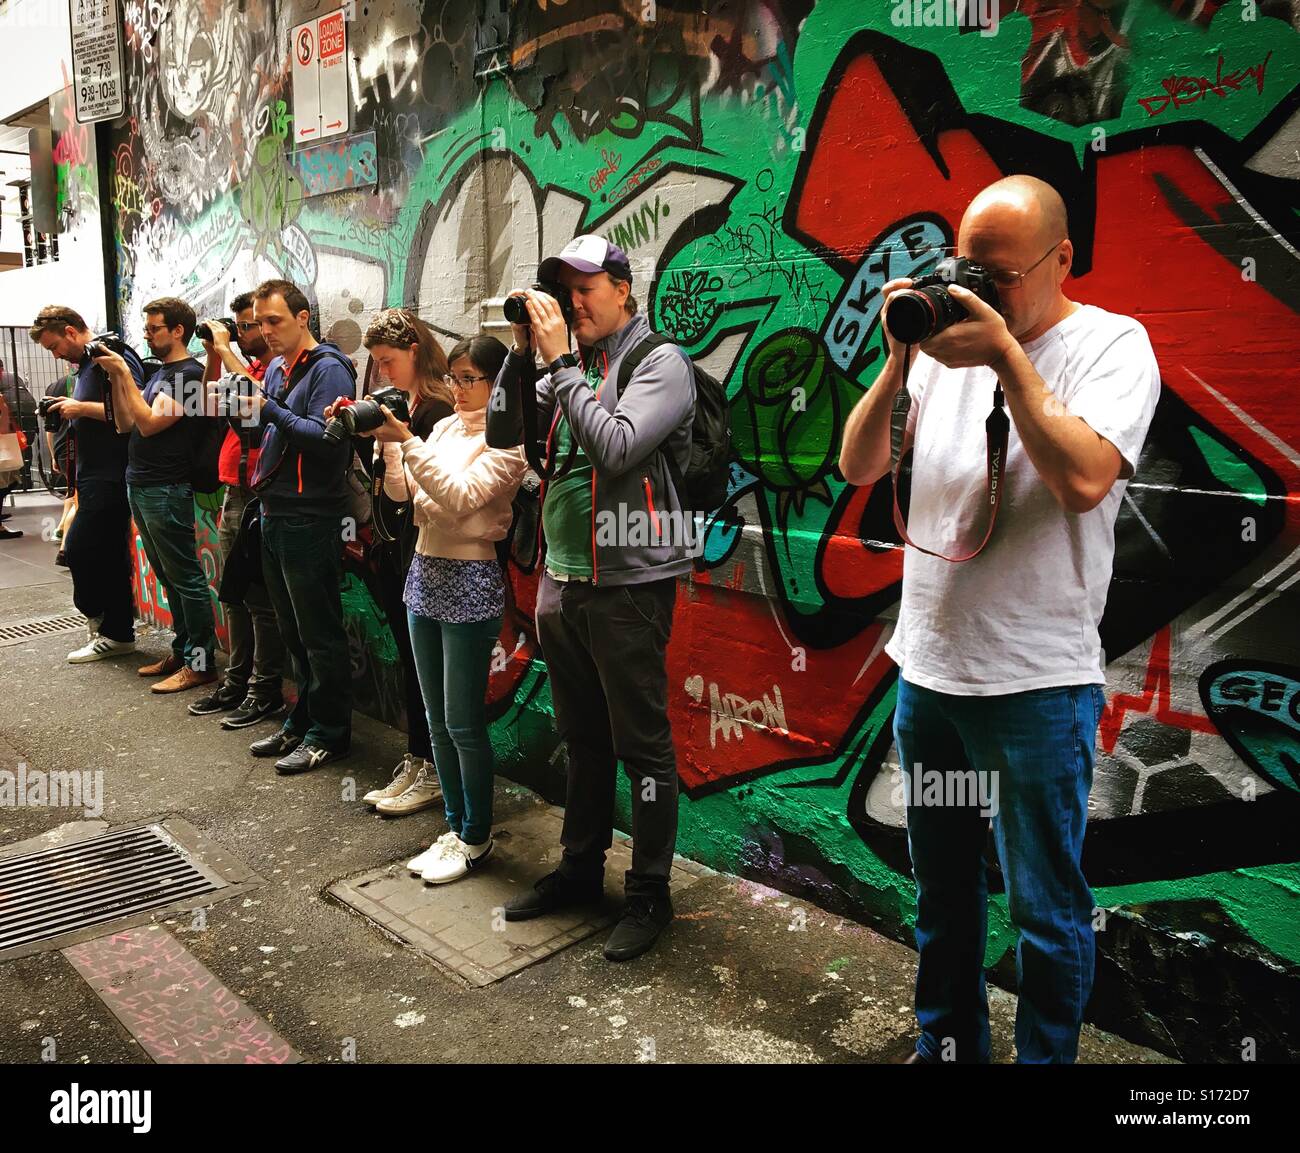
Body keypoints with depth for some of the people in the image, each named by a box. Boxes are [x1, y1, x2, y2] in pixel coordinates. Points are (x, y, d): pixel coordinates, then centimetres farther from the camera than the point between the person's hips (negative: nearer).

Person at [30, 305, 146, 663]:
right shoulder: (85, 365, 20)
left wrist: (81, 408, -17)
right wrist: (69, 413, 11)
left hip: (110, 476, -10)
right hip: (94, 475, 10)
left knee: (79, 549, -8)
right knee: (109, 555, 11)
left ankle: (95, 614, 12)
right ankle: (117, 633, 16)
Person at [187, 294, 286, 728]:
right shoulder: (246, 365, 17)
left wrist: (226, 350, -14)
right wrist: (213, 354, 9)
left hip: (260, 498, -9)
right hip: (234, 494, 9)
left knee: (260, 599, -3)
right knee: (235, 595, 15)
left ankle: (265, 689, 7)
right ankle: (237, 681, 25)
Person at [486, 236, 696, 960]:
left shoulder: (661, 361, -7)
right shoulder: (569, 366, 12)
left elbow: (617, 447, -22)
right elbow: (503, 433, 7)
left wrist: (561, 363, -16)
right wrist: (524, 354, -2)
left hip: (628, 584, -7)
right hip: (561, 581, 7)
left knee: (642, 745, 3)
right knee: (582, 739, 18)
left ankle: (650, 895, 18)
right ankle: (581, 870, 34)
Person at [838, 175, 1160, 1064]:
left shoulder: (1112, 344, -6)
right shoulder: (947, 336, 7)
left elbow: (1084, 479, -23)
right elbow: (859, 467, 3)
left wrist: (1006, 355, -19)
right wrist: (900, 362, -9)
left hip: (1037, 683, -5)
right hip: (927, 666, 5)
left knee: (1047, 911, 9)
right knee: (942, 887, 21)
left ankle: (1045, 1055, 31)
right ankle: (947, 1042, 41)